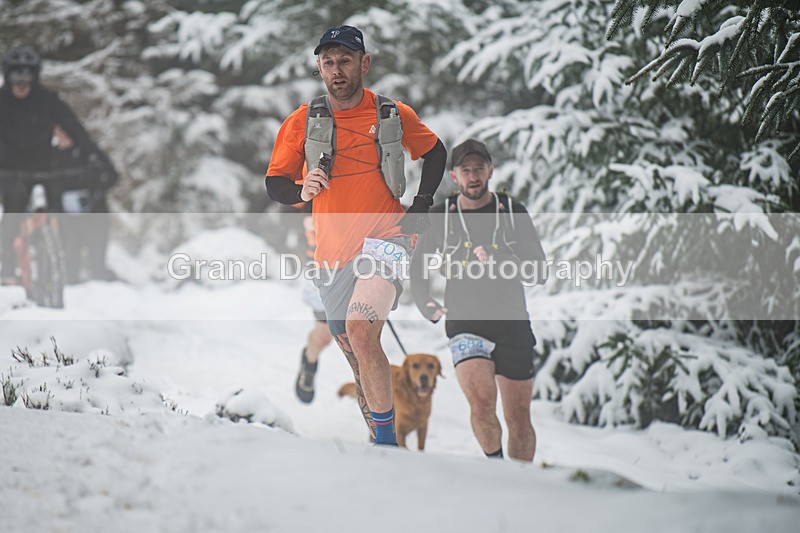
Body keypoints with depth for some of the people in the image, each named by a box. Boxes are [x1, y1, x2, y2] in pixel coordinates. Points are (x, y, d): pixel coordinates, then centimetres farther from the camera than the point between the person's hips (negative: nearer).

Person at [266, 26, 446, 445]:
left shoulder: (396, 116, 2)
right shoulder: (303, 122, 2)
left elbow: (435, 152, 19)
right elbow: (274, 184, 4)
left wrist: (422, 203, 5)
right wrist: (302, 191, -18)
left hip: (384, 240, -3)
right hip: (333, 252, 3)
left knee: (360, 330, -28)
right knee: (359, 361, 11)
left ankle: (386, 438, -20)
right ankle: (382, 447, 28)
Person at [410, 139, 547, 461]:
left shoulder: (513, 213, 3)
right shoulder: (440, 217, 5)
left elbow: (538, 272, -1)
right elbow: (419, 267, 18)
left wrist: (498, 265, -16)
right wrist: (426, 305, 2)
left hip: (513, 326, 1)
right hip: (466, 326, -1)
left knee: (518, 420, 5)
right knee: (482, 404, -22)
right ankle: (495, 463, 2)